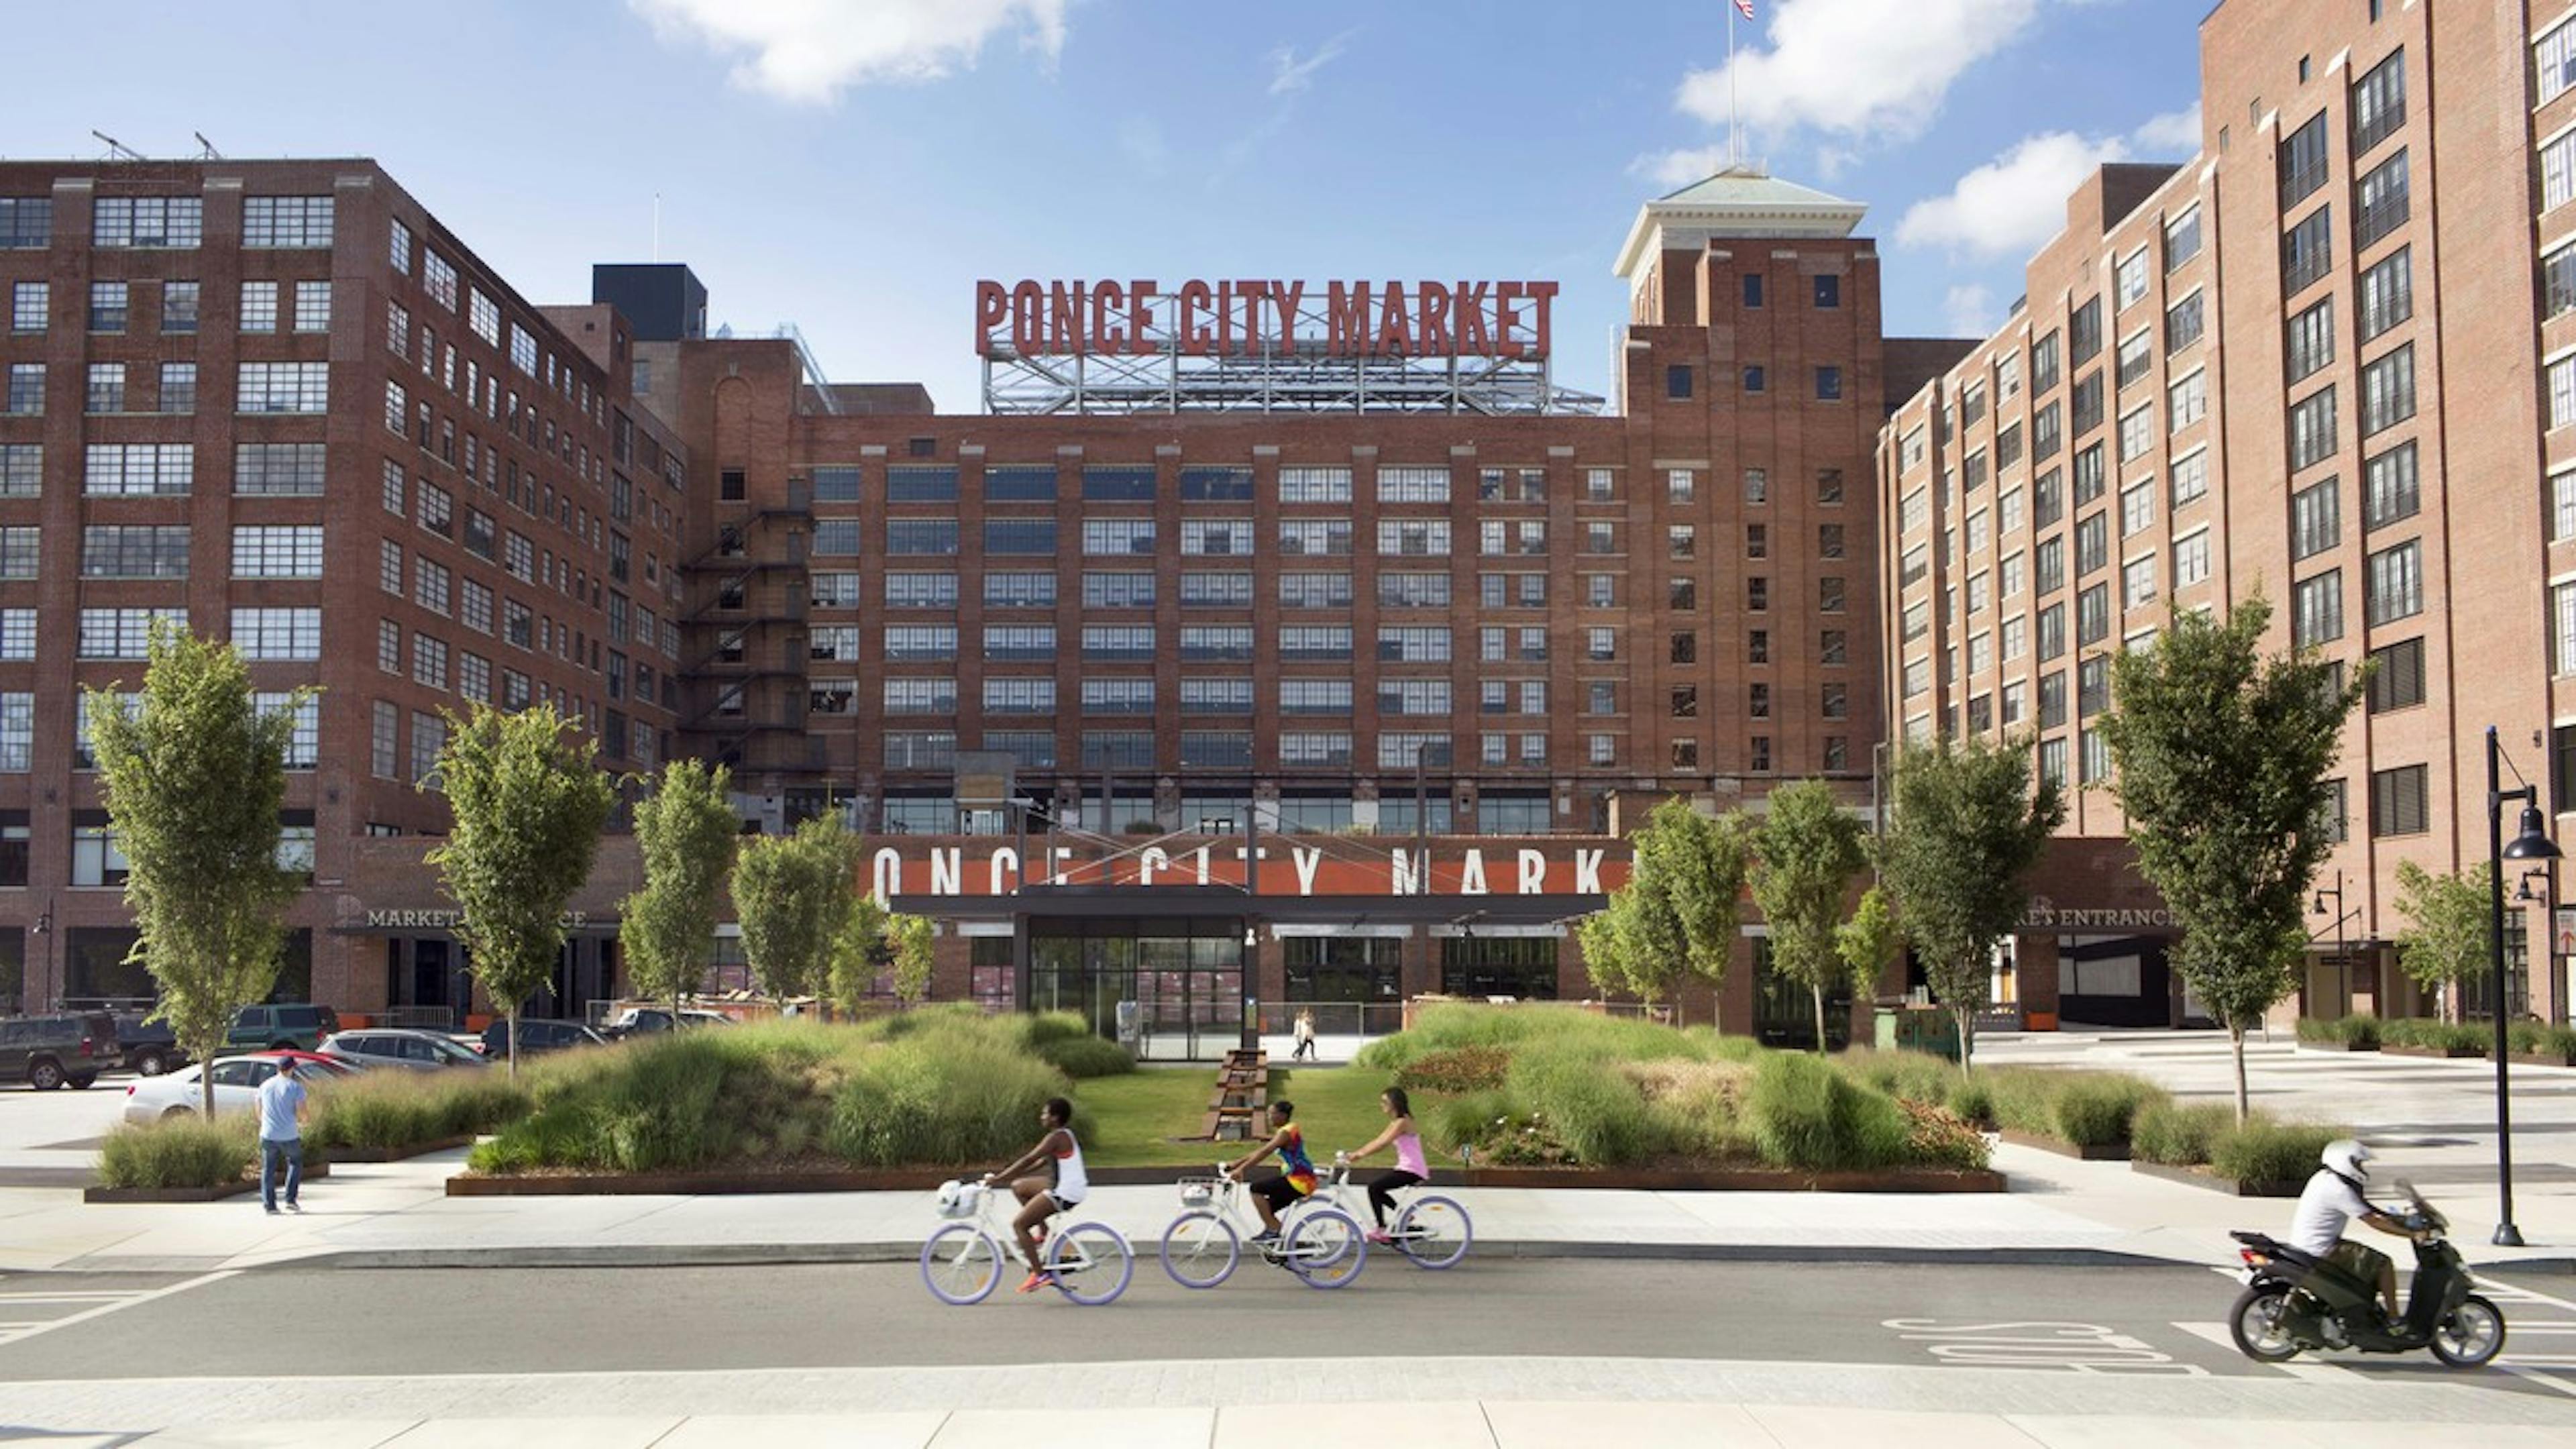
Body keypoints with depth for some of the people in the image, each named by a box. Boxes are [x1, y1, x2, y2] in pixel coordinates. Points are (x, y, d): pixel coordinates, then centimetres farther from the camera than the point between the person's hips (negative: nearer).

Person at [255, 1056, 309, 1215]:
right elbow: (301, 1112, -10)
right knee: (295, 1164, 17)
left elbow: (259, 1112, 13)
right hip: (289, 1136, -3)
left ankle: (269, 1204, 6)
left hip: (268, 1135, 3)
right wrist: (301, 1123, 12)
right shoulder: (295, 1087, -6)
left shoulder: (265, 1086, 7)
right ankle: (291, 1200, 9)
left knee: (268, 1170, 10)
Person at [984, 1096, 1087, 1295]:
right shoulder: (1064, 1135, 14)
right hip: (1063, 1187, 10)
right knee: (1018, 1186, 17)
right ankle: (1043, 1233, 16)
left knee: (1019, 1224, -7)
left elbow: (1028, 1160, -19)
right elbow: (1042, 1162, 19)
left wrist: (997, 1178, -16)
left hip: (1065, 1193, -10)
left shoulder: (1057, 1137, -16)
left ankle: (1040, 1275, -8)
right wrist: (1009, 1175, 16)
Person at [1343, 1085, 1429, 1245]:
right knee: (1375, 1188, 11)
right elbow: (1378, 1140, 15)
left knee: (1373, 1186, -15)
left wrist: (1360, 1154, -25)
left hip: (1412, 1171, -10)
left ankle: (1381, 1229, -12)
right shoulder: (1395, 1122, 17)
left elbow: (1383, 1143, -23)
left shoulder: (1402, 1122, -14)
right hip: (1406, 1168, 10)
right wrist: (1357, 1152, 6)